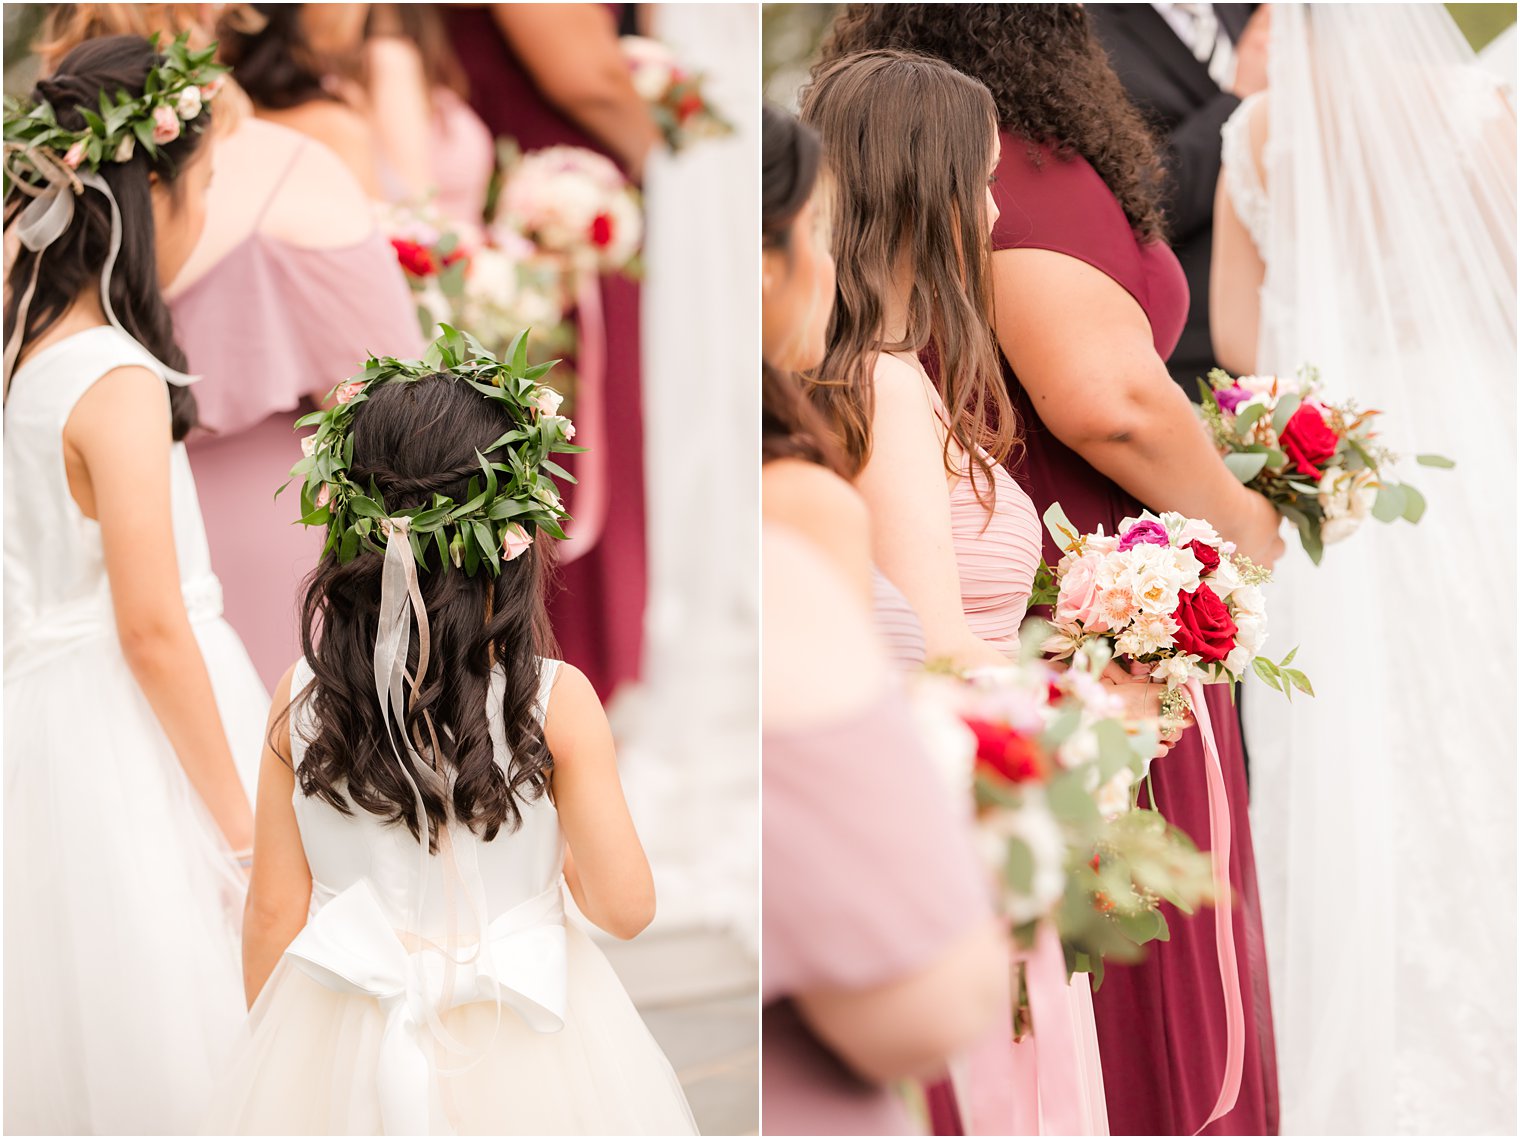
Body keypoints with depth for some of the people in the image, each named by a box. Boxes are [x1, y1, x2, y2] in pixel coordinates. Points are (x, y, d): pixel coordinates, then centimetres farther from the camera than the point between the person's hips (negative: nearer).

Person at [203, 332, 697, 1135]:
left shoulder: (301, 699, -10)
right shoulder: (557, 702, -16)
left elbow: (273, 913, -3)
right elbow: (624, 906, -12)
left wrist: (269, 1043, 12)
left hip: (340, 1043, 2)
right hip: (520, 1041, -2)